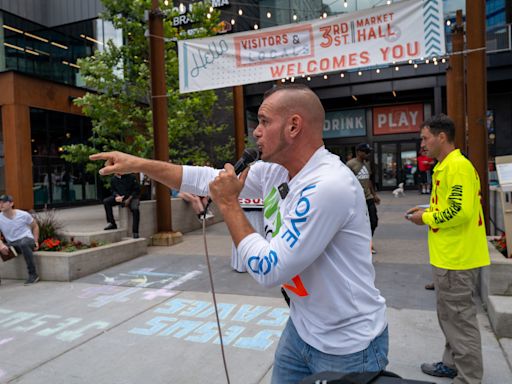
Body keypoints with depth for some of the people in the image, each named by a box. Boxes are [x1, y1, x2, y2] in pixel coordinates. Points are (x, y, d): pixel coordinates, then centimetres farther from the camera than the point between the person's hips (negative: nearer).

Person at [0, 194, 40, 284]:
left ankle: (33, 274, -30)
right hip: (12, 244, 4)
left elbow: (35, 226, 8)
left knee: (23, 243, -40)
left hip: (27, 239, -3)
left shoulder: (23, 215, -6)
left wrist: (36, 242, 0)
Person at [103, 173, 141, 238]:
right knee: (106, 201, -15)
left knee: (135, 209, -34)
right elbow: (113, 190, 12)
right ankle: (112, 223, -8)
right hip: (120, 198, 5)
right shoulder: (113, 179, 2)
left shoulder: (131, 177, -12)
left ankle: (135, 232, -26)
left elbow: (137, 190, -9)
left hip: (132, 197, -5)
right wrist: (117, 196, -12)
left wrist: (129, 199, -16)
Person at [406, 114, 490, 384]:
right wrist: (428, 210, 8)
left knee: (460, 319, 2)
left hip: (457, 258, -10)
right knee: (451, 316, 20)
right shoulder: (446, 166, 14)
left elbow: (461, 211, -25)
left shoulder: (457, 165, -18)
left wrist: (426, 218, -13)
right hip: (450, 256, 10)